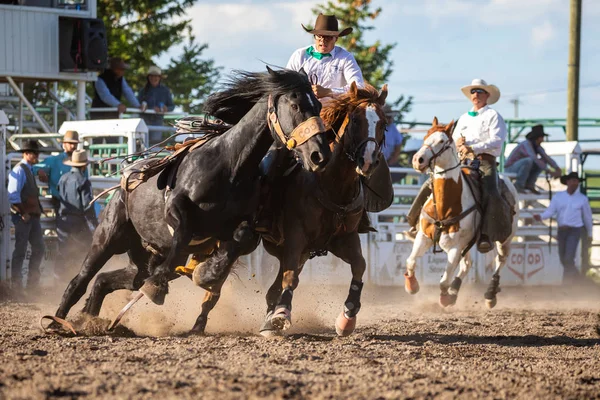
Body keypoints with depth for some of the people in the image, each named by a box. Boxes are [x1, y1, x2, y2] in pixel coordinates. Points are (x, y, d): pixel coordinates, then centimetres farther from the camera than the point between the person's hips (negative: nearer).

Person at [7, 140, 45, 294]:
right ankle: (17, 285, 3)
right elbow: (13, 195, -20)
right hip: (23, 217, -9)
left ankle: (32, 283, 19)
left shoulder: (30, 170, 16)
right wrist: (23, 213, -20)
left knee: (38, 248, 11)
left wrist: (38, 210, 15)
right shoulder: (19, 170, -13)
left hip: (33, 216, 9)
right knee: (20, 251, -3)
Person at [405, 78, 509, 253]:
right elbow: (453, 140, 26)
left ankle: (486, 236, -36)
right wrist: (457, 142, -1)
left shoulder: (493, 116, 4)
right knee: (431, 185, -3)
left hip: (484, 161, -6)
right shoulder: (464, 118, 24)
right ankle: (418, 225, 2)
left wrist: (474, 148, -22)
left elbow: (496, 140, -10)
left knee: (489, 194, -31)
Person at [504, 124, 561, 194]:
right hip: (511, 169, -9)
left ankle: (529, 184, 0)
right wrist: (550, 171, -39)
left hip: (520, 167, 9)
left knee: (543, 160, -1)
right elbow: (535, 159, -37)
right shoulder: (526, 144, -26)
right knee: (529, 160, -36)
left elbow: (547, 157, -5)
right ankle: (518, 185, -20)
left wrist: (557, 169, -22)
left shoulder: (537, 146, 1)